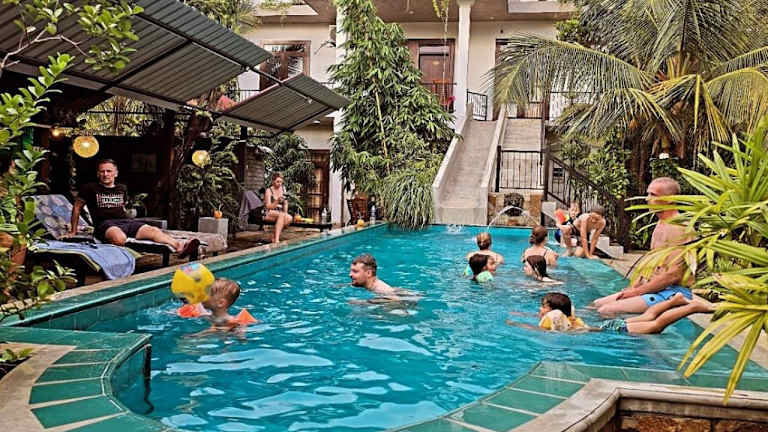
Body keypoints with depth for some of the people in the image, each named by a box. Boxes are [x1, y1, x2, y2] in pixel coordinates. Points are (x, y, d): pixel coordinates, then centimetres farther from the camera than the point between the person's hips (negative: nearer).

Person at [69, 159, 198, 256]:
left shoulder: (122, 188, 22)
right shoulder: (90, 188, 10)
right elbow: (77, 207, 18)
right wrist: (73, 231, 18)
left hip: (126, 221, 3)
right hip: (105, 224, -3)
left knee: (153, 230, -28)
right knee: (120, 238, -44)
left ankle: (180, 247, -49)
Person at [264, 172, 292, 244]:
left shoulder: (283, 189, 11)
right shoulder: (269, 190, -5)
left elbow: (285, 204, 13)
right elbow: (268, 207, -11)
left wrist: (285, 213, -7)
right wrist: (277, 201, -28)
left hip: (280, 213, 5)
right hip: (269, 214, -5)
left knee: (289, 218, -28)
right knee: (281, 215, -37)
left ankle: (275, 237, -19)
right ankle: (276, 239, -42)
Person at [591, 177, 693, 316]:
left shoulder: (679, 228, -17)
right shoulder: (661, 224, 16)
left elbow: (672, 276, -22)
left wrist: (637, 291, -14)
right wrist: (633, 287, 6)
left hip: (672, 292, -10)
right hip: (652, 287, 10)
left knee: (607, 310, -22)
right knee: (597, 304, 6)